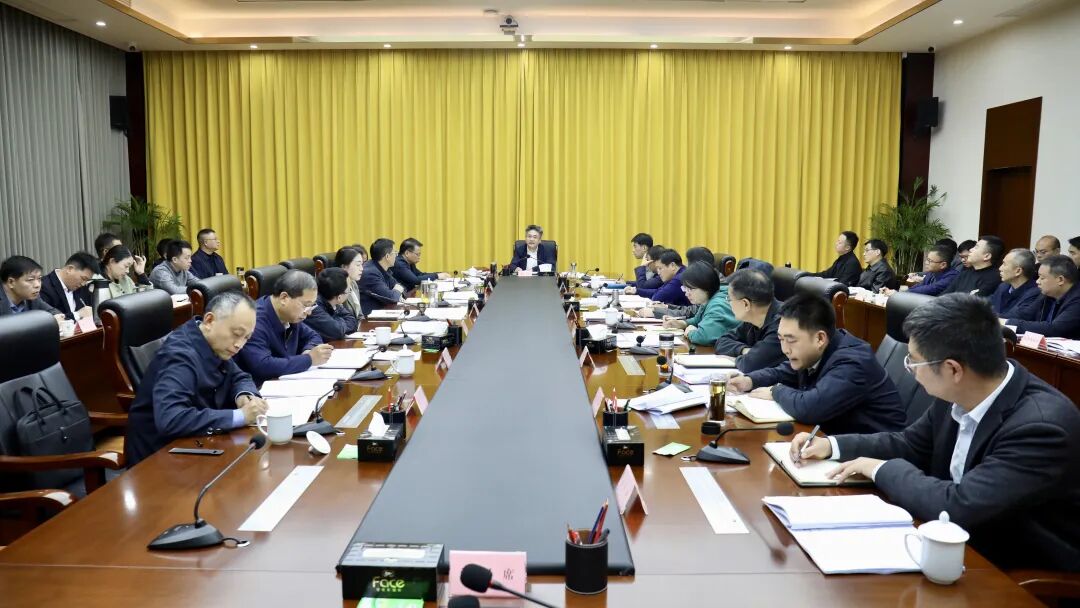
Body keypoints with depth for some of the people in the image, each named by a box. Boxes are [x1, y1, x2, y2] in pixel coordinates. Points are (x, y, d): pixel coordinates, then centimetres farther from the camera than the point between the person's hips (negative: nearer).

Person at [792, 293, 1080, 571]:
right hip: (961, 545, 6)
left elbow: (958, 507, -34)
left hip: (1026, 575, -6)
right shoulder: (959, 393, -6)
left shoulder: (1042, 426, -29)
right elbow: (909, 445, 11)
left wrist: (882, 470, -18)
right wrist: (831, 445, 0)